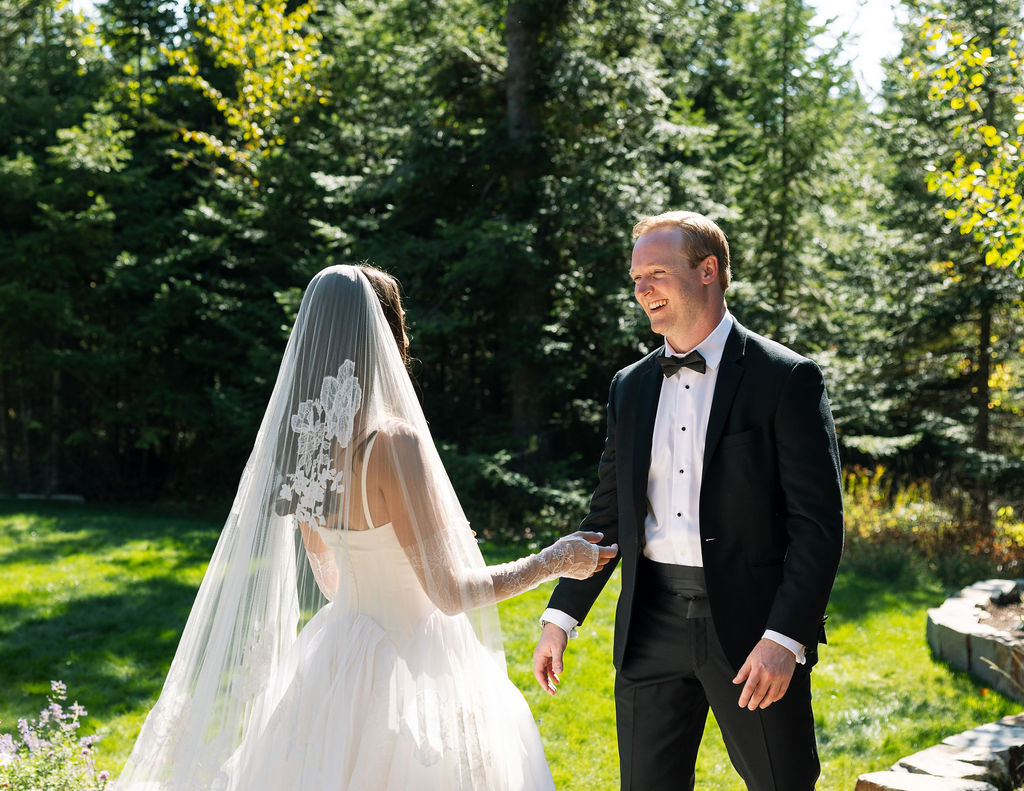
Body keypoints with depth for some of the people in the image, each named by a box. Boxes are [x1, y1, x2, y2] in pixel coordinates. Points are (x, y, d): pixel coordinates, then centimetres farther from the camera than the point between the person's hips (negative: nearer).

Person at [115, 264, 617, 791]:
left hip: (340, 648, 8)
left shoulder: (305, 436, 0)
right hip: (406, 663, -8)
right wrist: (555, 561, -7)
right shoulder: (395, 441, -23)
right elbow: (449, 592, -19)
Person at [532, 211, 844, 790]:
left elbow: (819, 522, -10)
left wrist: (786, 638, -18)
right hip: (652, 629, 5)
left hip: (753, 624, -4)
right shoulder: (630, 386, 10)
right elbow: (608, 515, 15)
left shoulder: (787, 379, -6)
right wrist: (561, 618, 8)